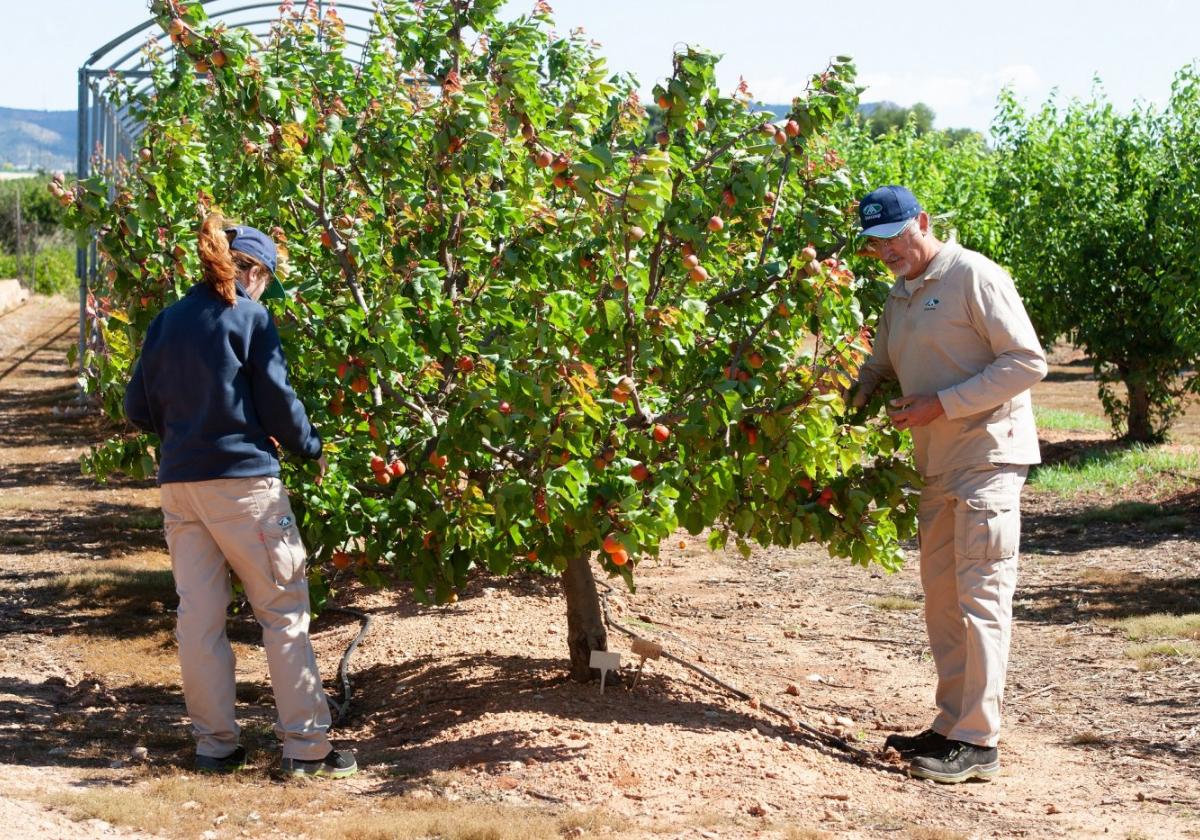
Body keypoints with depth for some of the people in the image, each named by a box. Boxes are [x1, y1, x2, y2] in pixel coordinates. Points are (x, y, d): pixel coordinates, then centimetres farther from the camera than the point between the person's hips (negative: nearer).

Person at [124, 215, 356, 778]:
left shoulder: (166, 322, 9)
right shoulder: (250, 318, -5)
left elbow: (138, 408, 12)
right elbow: (278, 403, -6)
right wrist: (311, 451, 10)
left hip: (179, 483, 5)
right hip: (242, 481, -5)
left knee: (198, 618, 9)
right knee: (283, 613, 2)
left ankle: (215, 744, 15)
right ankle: (306, 746, 3)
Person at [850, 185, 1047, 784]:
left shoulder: (974, 276, -10)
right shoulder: (899, 297, 15)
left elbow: (1027, 362, -15)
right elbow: (880, 366, 28)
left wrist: (940, 404, -19)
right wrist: (859, 389, 5)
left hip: (987, 456, -9)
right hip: (938, 466, 9)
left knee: (980, 593, -9)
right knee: (941, 594, 11)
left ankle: (978, 741, -8)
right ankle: (951, 725, 19)